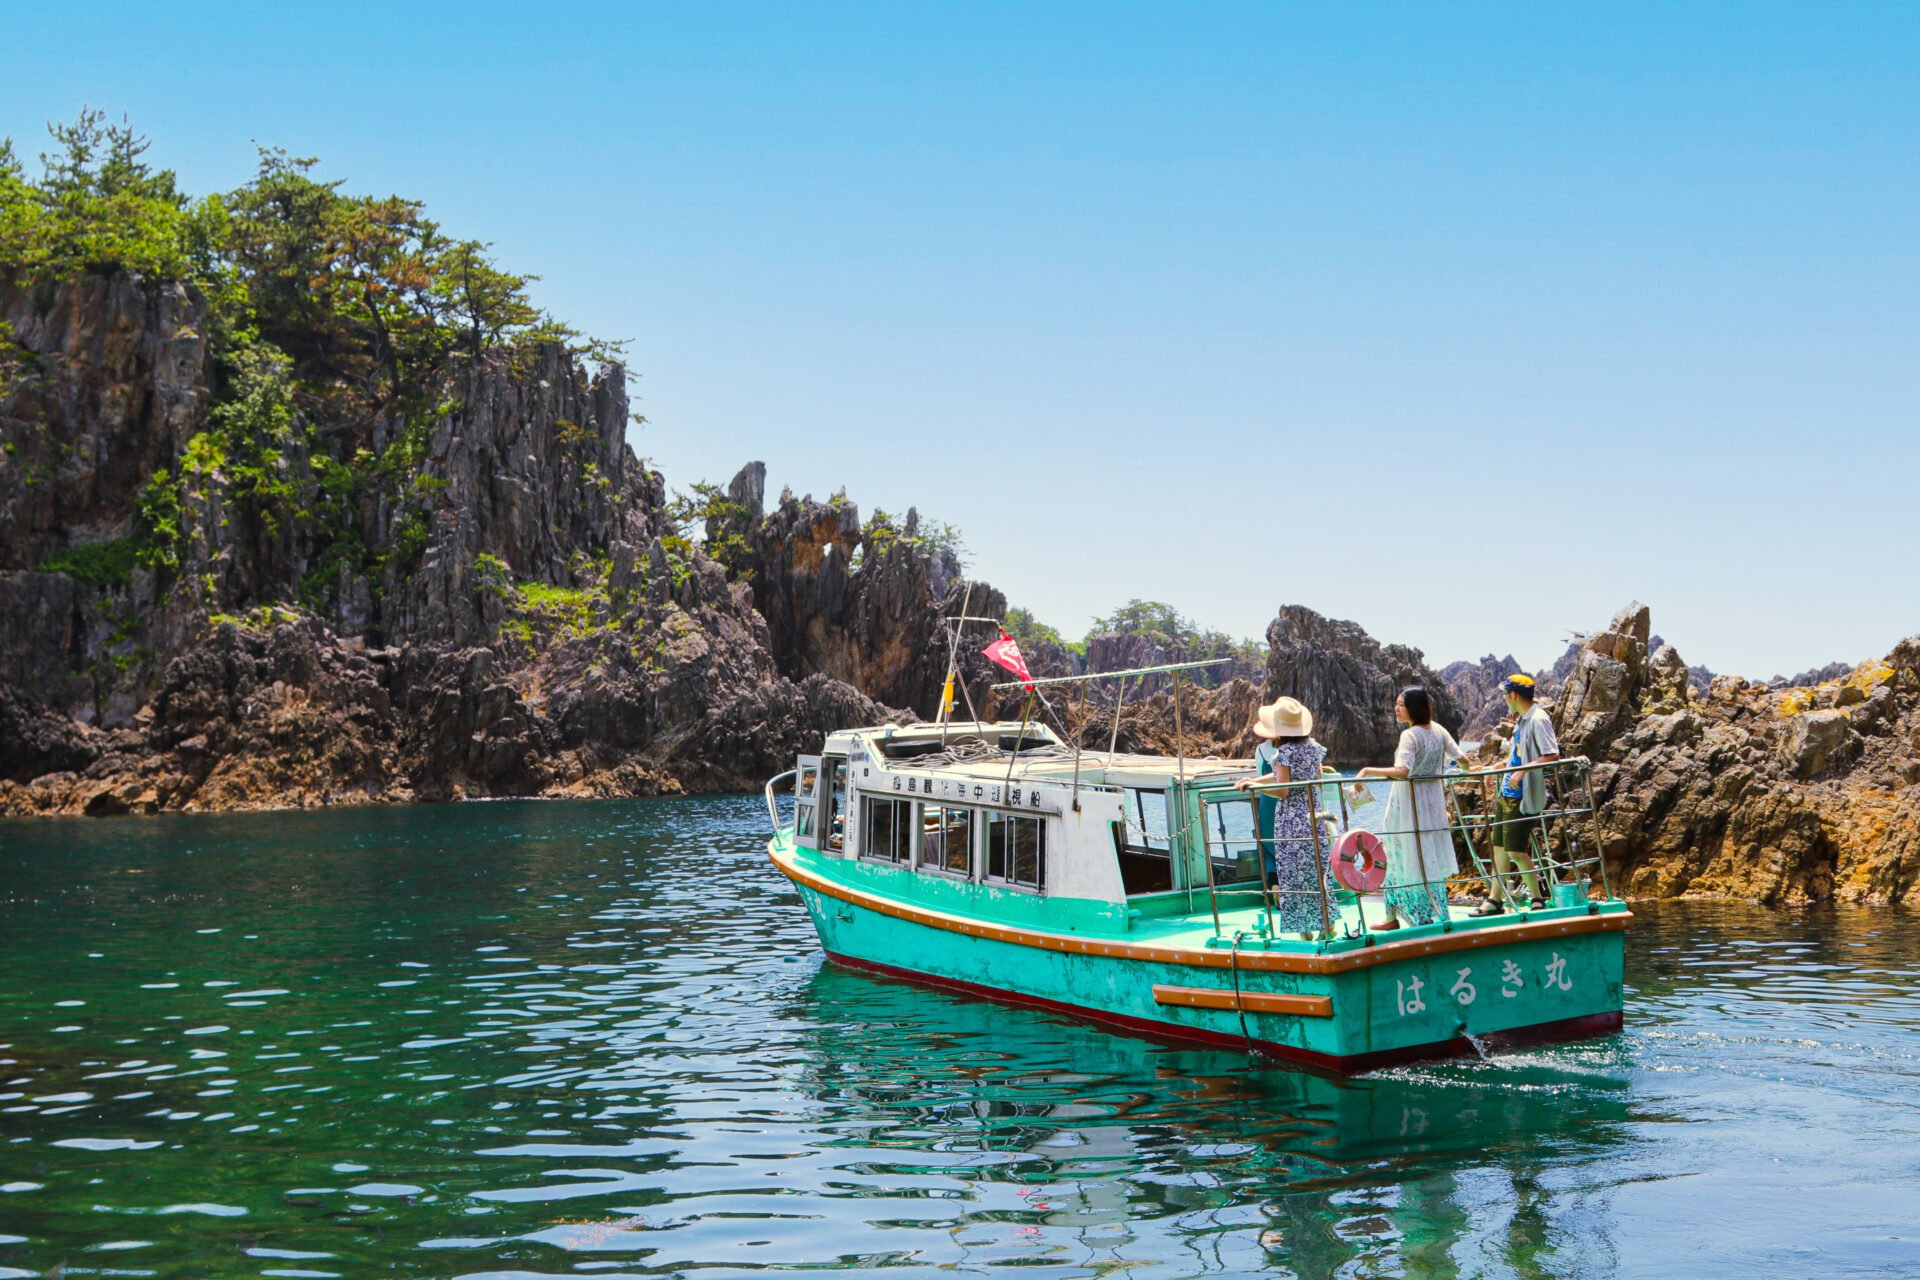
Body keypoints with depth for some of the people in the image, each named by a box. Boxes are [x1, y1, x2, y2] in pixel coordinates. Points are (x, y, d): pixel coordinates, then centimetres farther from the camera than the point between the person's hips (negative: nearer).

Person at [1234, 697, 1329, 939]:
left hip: (1290, 821, -7)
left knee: (1295, 876, 1)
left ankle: (1305, 930, 4)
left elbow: (1282, 790, -17)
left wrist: (1254, 784, -3)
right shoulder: (1312, 746, 6)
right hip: (1313, 816, 7)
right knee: (1318, 872, 14)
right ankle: (1326, 925, 18)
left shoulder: (1284, 752, -15)